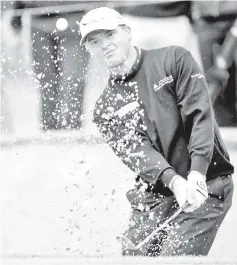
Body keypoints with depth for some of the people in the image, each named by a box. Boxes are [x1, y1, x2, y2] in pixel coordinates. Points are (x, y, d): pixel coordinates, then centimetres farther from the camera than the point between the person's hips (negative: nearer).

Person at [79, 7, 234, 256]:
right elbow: (136, 151, -9)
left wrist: (196, 175, -24)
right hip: (154, 196, 4)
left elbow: (199, 114, -10)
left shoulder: (174, 60, 1)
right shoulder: (105, 109, 7)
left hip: (205, 188, -4)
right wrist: (174, 181, -28)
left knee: (176, 256, -18)